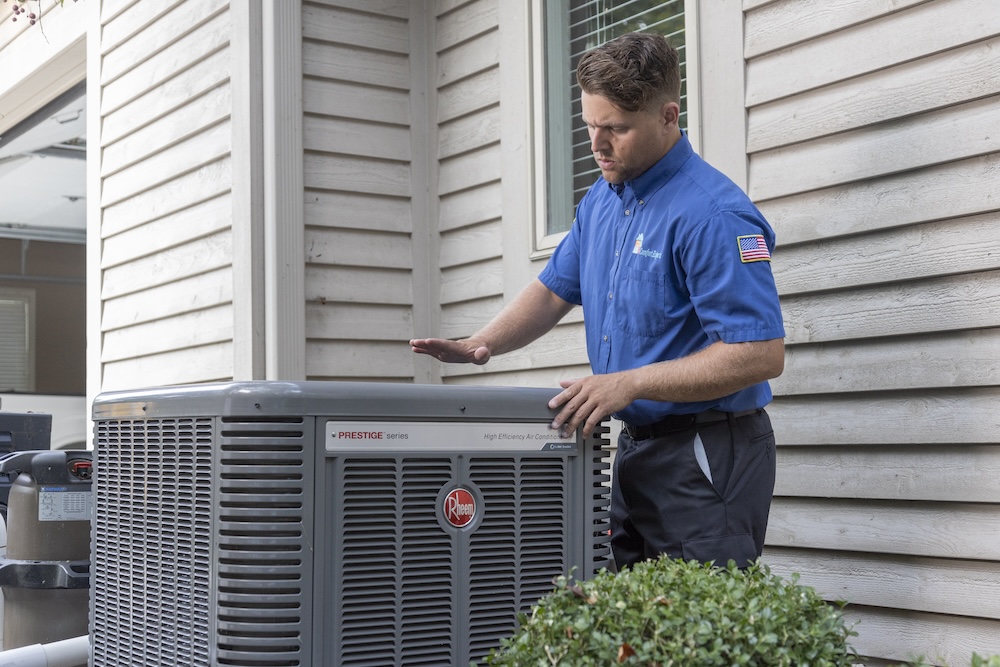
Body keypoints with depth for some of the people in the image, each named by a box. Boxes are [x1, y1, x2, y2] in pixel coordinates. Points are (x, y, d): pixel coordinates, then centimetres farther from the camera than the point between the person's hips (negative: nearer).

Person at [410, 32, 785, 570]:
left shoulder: (713, 215, -19)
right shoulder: (601, 200, 10)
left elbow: (761, 355, -23)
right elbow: (554, 289, 20)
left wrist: (630, 383, -25)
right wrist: (480, 344, 3)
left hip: (707, 458, -8)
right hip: (636, 449, 9)